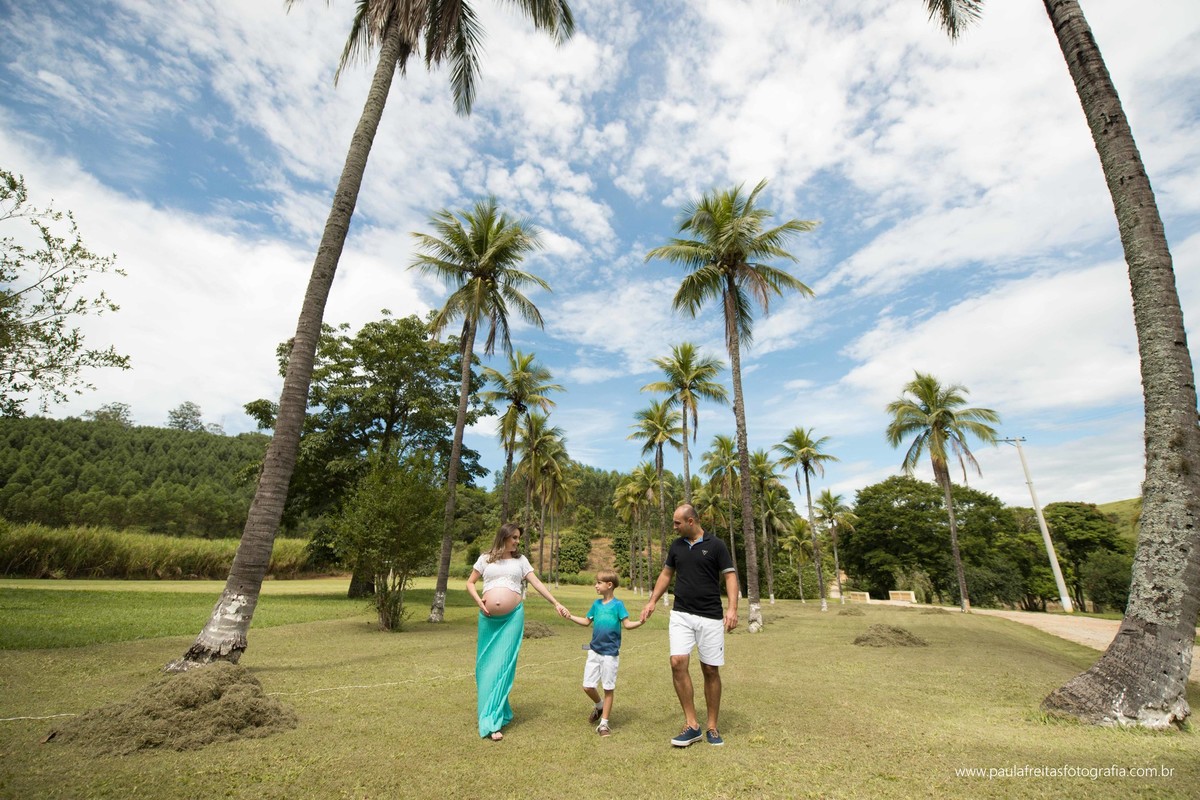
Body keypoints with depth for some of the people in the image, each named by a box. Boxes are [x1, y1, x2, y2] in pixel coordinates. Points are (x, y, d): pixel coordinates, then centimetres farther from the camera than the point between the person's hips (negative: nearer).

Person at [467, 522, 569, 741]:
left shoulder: (521, 560, 8)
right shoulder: (485, 559, 8)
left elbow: (537, 583, 3)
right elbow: (470, 583, 13)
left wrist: (556, 603, -5)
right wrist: (479, 601, -4)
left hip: (513, 617, -1)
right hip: (489, 619, 1)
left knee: (503, 665, -4)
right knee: (486, 664, 6)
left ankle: (492, 721, 1)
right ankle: (493, 709, 24)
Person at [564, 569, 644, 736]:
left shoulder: (617, 605, -10)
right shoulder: (596, 604, 5)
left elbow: (627, 624, -14)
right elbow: (586, 622, 15)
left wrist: (640, 622, -32)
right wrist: (570, 616, 11)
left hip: (610, 653, -5)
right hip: (594, 651, 5)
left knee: (608, 688, 6)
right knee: (587, 687, 7)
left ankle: (604, 723, 21)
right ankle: (600, 706, 36)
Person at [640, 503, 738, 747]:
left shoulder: (716, 545, -6)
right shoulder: (676, 546, 6)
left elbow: (729, 576, -6)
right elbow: (666, 574, 16)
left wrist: (732, 608, -19)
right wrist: (652, 601, 8)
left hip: (710, 617, -3)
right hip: (681, 615, 3)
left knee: (711, 670, 5)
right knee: (678, 663, -11)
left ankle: (712, 727, 23)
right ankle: (692, 725, 2)